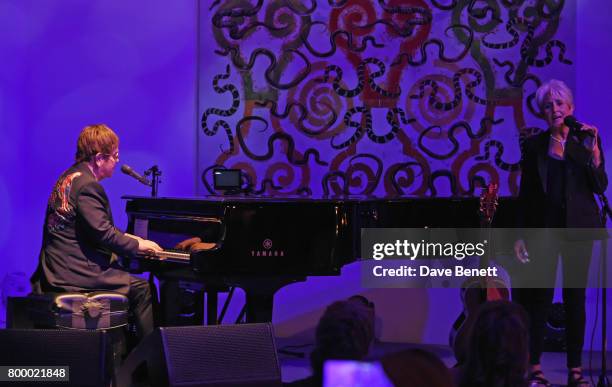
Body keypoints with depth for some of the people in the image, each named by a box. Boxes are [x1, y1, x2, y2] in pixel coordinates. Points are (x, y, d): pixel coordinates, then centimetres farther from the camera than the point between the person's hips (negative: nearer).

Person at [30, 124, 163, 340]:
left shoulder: (70, 177, 15)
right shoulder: (87, 184, -18)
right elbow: (102, 233, -22)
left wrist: (126, 239, 18)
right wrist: (137, 245, -8)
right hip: (73, 271, -11)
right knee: (141, 289, -8)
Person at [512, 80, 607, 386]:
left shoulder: (586, 140, 4)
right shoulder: (534, 145, 5)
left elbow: (600, 187, -3)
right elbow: (525, 193, 5)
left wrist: (594, 150, -16)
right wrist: (520, 236, 0)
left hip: (577, 228, 0)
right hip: (544, 228, 0)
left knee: (575, 296, 3)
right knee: (541, 296, -3)